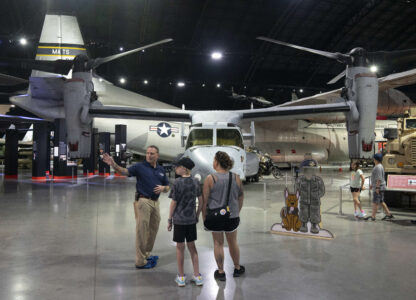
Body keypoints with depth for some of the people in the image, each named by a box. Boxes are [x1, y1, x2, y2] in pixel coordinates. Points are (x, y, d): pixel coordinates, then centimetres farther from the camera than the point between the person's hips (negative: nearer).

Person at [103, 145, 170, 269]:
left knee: (153, 230, 14)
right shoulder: (140, 166, -3)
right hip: (143, 201, -6)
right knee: (142, 231, -4)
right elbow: (125, 171, -18)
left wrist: (162, 188, -5)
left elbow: (167, 187, 18)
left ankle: (146, 255, 31)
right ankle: (141, 261, 4)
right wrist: (113, 164, -35)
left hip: (155, 202, 6)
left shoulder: (161, 169, 12)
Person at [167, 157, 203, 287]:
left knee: (180, 247, 8)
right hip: (191, 219, 4)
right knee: (192, 246, 14)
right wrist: (197, 215, 16)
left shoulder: (177, 182, -13)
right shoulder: (196, 182, 1)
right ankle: (197, 276, 18)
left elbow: (173, 203, -10)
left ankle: (181, 277, 18)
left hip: (179, 219, -4)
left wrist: (169, 219, -1)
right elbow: (201, 201, 5)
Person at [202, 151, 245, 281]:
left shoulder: (210, 178, -14)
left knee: (218, 243, 11)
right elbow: (241, 197, 7)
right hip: (232, 216, 3)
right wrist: (237, 212, 19)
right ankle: (237, 268, 35)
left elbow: (205, 201, -11)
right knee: (233, 242, 19)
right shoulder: (236, 177, -3)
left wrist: (204, 217, 0)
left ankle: (221, 272, 22)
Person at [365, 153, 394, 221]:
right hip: (378, 187, 10)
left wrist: (377, 187, -24)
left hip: (379, 187, -10)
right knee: (381, 202, 15)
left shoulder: (378, 167, -17)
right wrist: (372, 184, 27)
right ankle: (389, 214, 20)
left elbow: (379, 178, -23)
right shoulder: (378, 166, 15)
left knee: (375, 202, -6)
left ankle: (373, 216, -3)